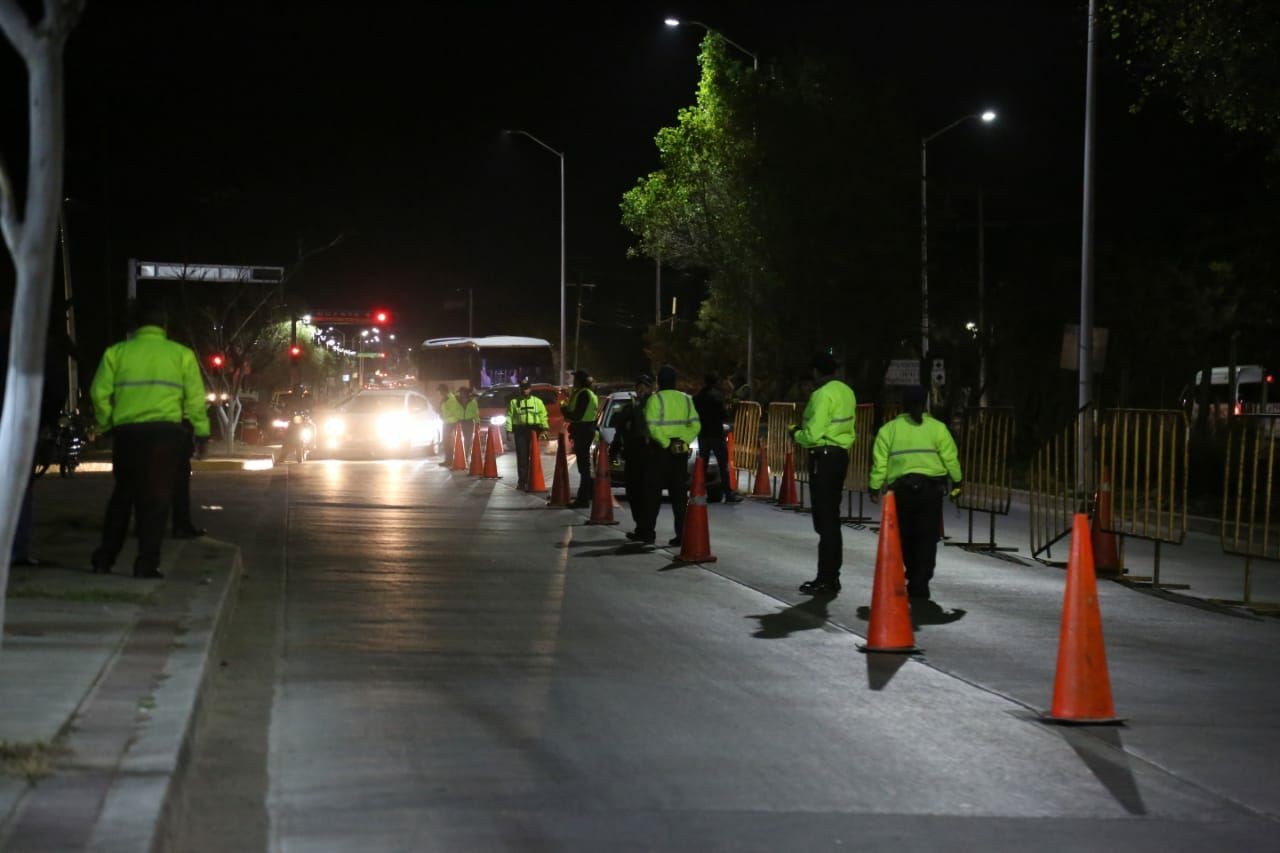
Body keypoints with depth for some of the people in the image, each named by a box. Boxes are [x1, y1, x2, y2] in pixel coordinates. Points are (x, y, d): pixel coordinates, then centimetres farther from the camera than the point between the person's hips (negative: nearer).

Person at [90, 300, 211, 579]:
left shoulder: (117, 352, 8)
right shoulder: (181, 354, 6)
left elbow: (100, 393, 3)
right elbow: (195, 398, 2)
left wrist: (107, 424, 16)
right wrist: (202, 432, 9)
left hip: (127, 432, 2)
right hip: (166, 431, -2)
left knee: (123, 494, 16)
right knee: (157, 497, 2)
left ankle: (105, 558, 18)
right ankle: (147, 563, -3)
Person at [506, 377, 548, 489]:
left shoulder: (537, 401, 8)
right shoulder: (514, 402, 8)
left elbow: (543, 415, 4)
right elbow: (509, 417, 5)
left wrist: (544, 429, -5)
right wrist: (509, 430, -3)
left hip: (533, 430, 0)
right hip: (520, 430, 0)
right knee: (522, 456, -3)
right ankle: (522, 480, 1)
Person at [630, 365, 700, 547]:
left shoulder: (655, 399, -8)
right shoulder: (685, 399, 8)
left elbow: (653, 427, -18)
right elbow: (695, 425, 2)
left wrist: (666, 443, -13)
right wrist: (683, 441, -2)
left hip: (660, 450, -4)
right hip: (681, 451, 4)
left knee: (652, 492, 3)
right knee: (679, 494, 6)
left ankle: (646, 532, 6)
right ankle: (682, 534, 2)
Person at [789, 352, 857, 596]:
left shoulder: (822, 395, -16)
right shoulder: (846, 392, 12)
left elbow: (813, 434, -20)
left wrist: (796, 433, 0)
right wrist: (805, 428, 15)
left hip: (824, 457, -9)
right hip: (840, 454, 9)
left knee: (824, 520, -7)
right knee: (832, 519, 15)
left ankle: (826, 579, -7)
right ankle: (831, 576, 21)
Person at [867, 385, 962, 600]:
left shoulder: (889, 429, 3)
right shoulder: (937, 428, 1)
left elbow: (880, 462, 1)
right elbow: (950, 458, 1)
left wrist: (875, 487, 7)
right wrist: (956, 482, 13)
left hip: (900, 488, 1)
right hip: (931, 487, -1)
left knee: (905, 536, 16)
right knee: (926, 537, 3)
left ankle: (915, 578, 25)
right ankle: (920, 583, -4)